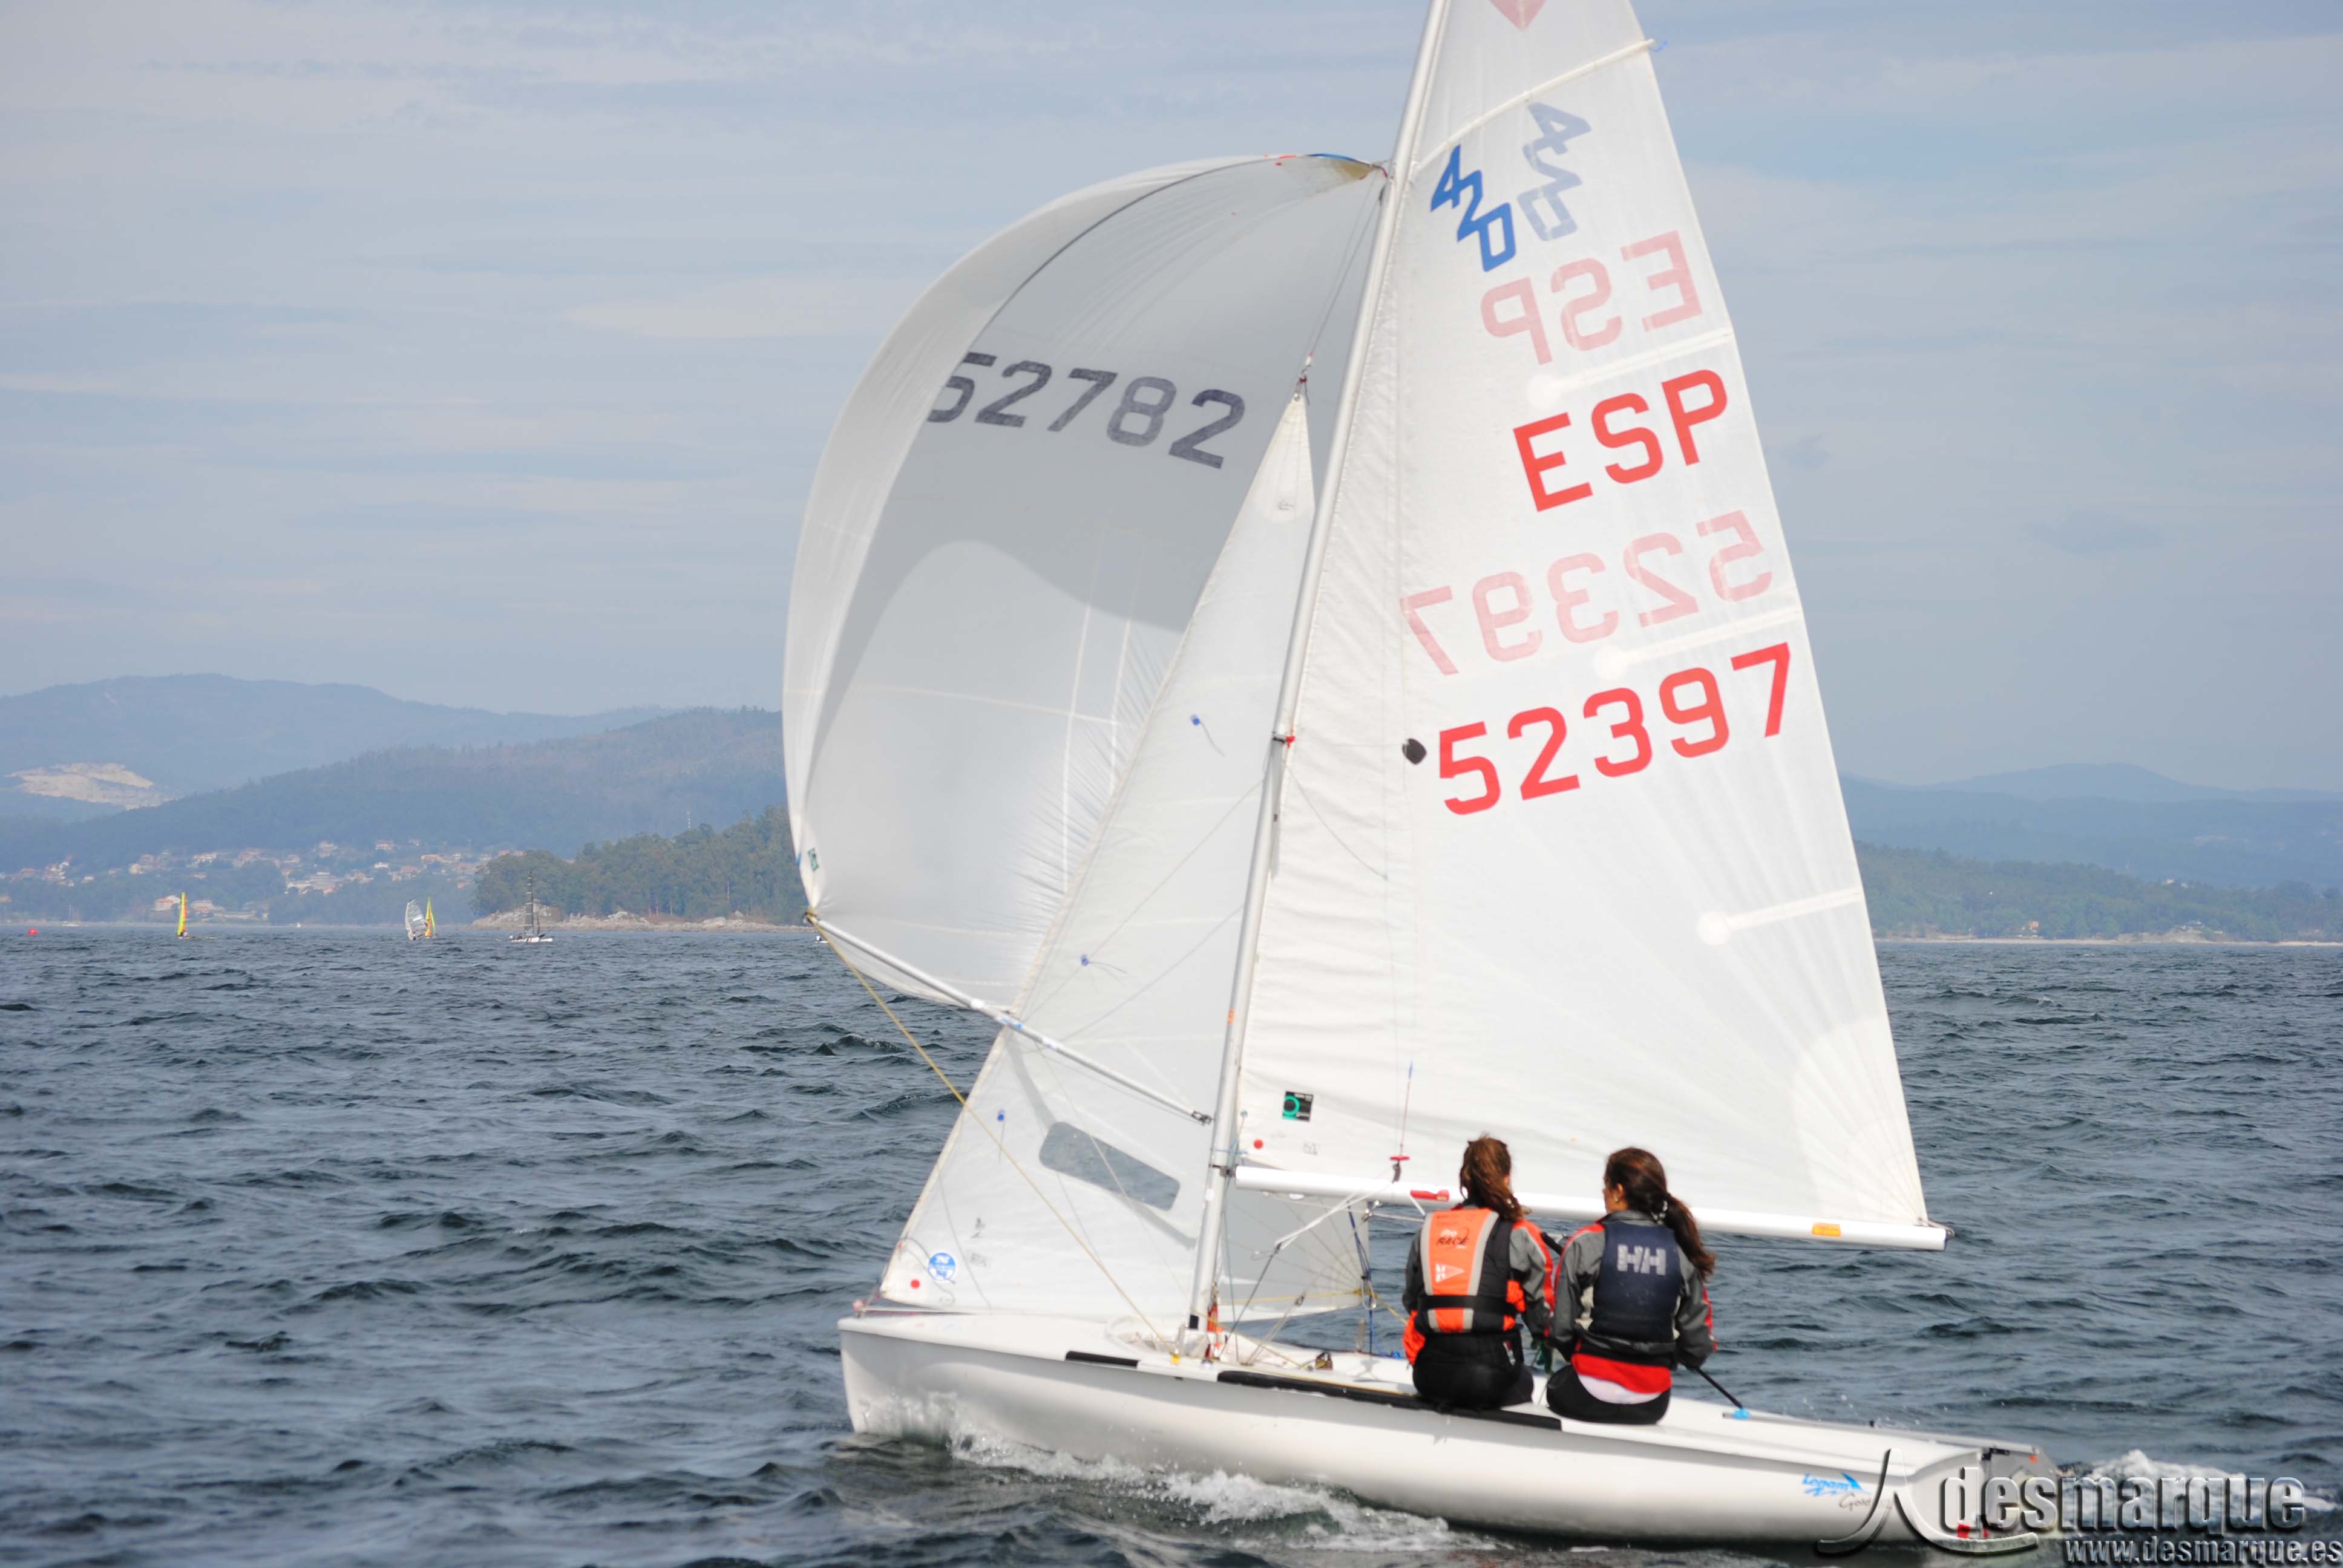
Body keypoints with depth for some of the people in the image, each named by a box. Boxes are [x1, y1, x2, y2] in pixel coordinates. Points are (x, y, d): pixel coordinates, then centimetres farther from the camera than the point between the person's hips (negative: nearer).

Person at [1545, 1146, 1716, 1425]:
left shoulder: (1585, 1244, -7)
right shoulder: (1682, 1253, 2)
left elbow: (1561, 1330, -6)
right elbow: (1697, 1349, 2)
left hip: (1588, 1401, -3)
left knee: (1556, 1382, 29)